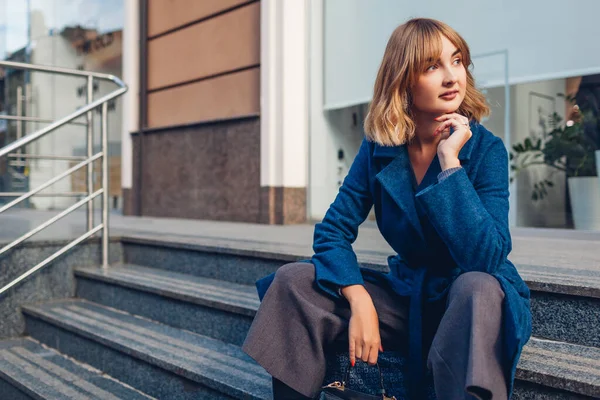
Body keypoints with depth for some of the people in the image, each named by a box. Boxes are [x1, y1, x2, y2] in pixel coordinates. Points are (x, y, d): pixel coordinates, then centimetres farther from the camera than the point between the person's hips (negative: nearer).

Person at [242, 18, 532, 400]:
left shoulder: (486, 149, -15)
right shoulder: (379, 149, -6)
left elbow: (487, 259, -25)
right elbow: (334, 231, -8)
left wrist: (450, 161, -27)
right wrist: (359, 302, -24)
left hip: (474, 299, -2)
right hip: (407, 294, 3)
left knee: (477, 287, -38)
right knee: (294, 281, -13)